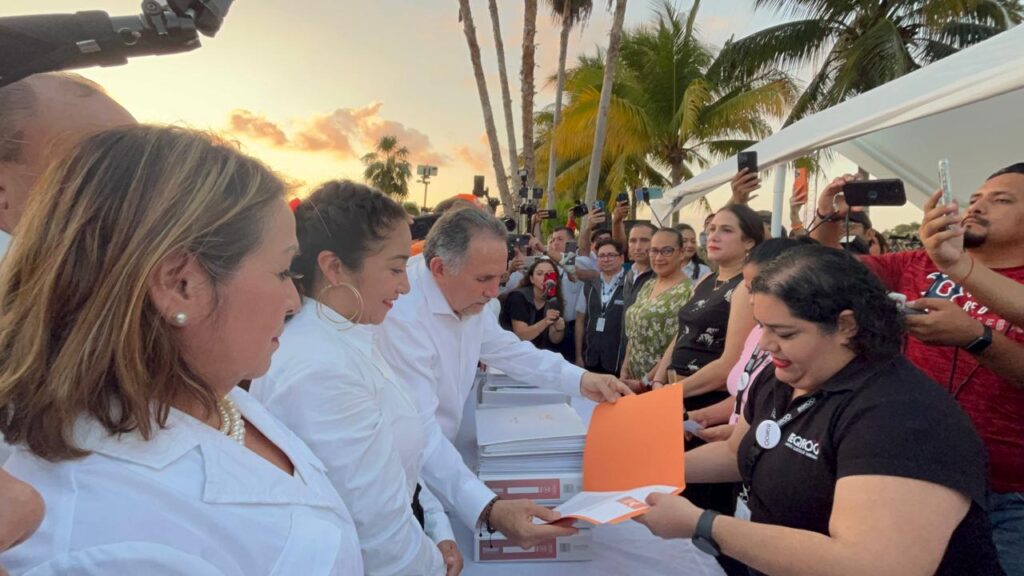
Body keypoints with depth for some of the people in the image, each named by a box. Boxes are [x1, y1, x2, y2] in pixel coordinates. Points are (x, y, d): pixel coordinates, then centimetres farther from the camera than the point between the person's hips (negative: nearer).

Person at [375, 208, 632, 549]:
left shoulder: (468, 299, -3)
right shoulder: (402, 318, -31)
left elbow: (509, 350, 11)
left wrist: (580, 379, -2)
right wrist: (489, 510, -49)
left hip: (438, 458, 7)